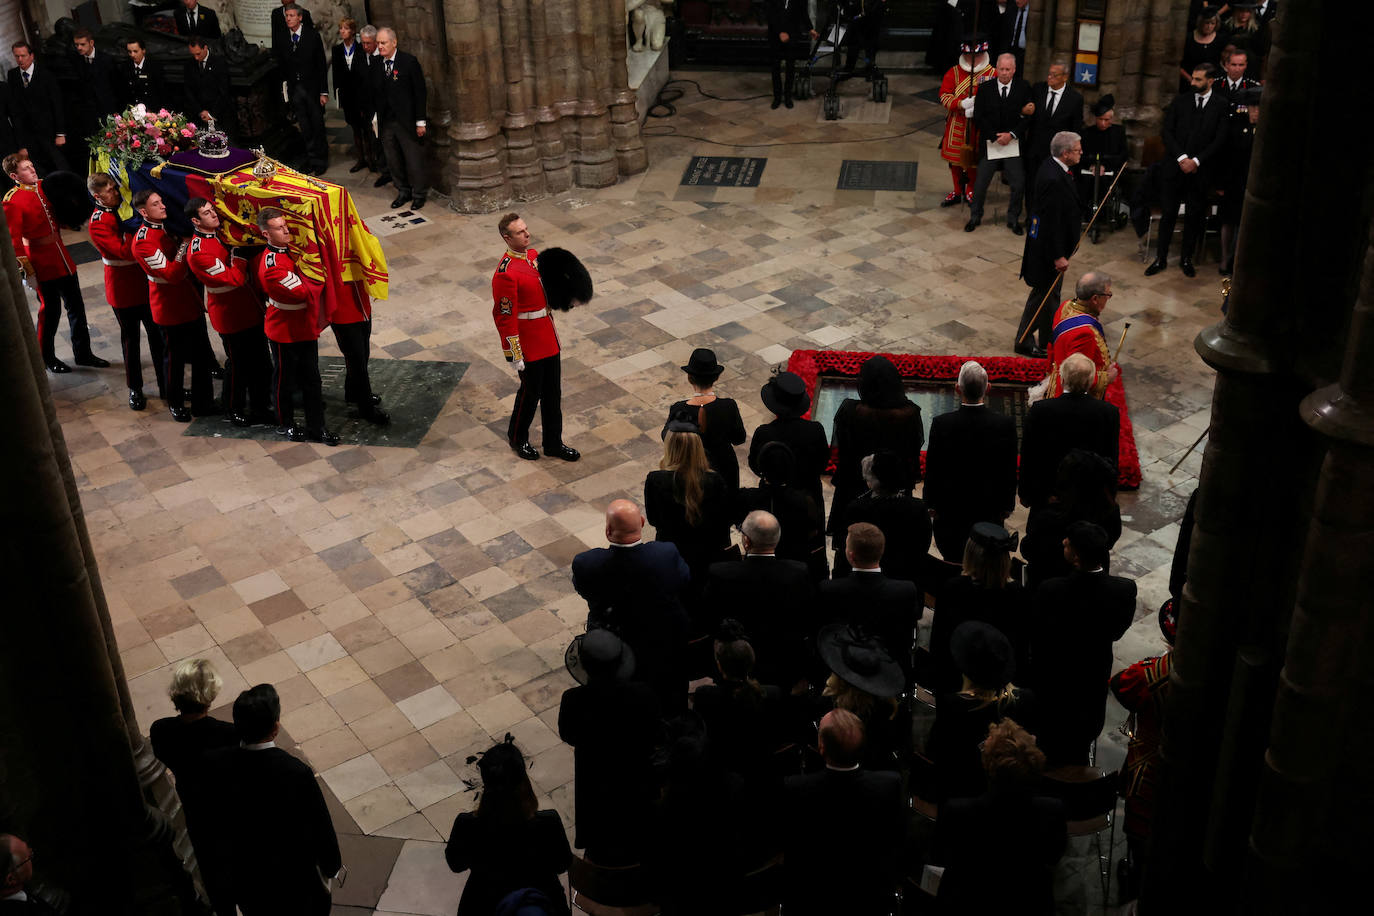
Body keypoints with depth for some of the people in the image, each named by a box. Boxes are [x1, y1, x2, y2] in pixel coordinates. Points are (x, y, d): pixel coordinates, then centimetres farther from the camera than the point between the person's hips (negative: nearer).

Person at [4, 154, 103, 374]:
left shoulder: (44, 187, 5)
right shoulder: (12, 201, -15)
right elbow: (13, 239, -17)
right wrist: (28, 271, -18)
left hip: (62, 257, 7)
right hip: (42, 263, -7)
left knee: (76, 306, 13)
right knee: (50, 310, 4)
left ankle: (83, 353, 26)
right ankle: (47, 358, 21)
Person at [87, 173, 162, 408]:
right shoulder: (98, 223, -15)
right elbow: (124, 251, -25)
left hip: (147, 282, 5)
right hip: (124, 289, -5)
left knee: (157, 334, 10)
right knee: (130, 338, 8)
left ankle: (165, 385, 21)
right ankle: (135, 389, 22)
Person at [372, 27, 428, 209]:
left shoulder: (409, 61, -7)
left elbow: (419, 92, -7)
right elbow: (375, 95, 12)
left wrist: (420, 121, -10)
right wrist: (375, 118, 5)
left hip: (407, 122, -4)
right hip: (386, 124, 5)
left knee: (414, 160, 2)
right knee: (394, 161, 11)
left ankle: (419, 194, 18)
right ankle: (403, 191, 26)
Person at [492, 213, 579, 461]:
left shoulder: (534, 255, 4)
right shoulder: (506, 273, -24)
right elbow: (505, 317, -21)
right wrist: (516, 355, -18)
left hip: (547, 337, 8)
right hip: (528, 343, -8)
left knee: (553, 392, 15)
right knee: (531, 392, 8)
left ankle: (554, 443, 28)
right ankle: (518, 438, 31)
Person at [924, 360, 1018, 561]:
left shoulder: (941, 424, -19)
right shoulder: (1006, 424, -14)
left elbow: (932, 469, -9)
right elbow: (1010, 471, -5)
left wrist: (931, 504, 4)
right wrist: (1006, 505, 8)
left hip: (950, 510, -1)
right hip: (989, 510, 1)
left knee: (953, 562, 14)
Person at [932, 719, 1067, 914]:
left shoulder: (956, 812, -32)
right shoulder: (1052, 812, -28)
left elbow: (937, 857, -11)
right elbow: (1053, 857, -6)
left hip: (965, 906, -1)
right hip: (1031, 907, 1)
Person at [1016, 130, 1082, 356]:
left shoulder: (1054, 168, 2)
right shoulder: (1053, 180, -30)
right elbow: (1051, 222, -28)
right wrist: (1058, 256, -23)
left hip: (1053, 243, 11)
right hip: (1048, 246, -11)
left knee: (1050, 293, 21)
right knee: (1043, 294, 3)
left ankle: (1048, 340, 36)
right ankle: (1023, 341, 18)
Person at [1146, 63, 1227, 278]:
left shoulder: (1221, 105, 0)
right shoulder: (1180, 101, 4)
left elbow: (1220, 139, -3)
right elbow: (1167, 131, 1)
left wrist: (1196, 160, -11)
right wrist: (1181, 157, -10)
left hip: (1200, 170, -1)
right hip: (1175, 167, 1)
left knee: (1194, 216, 5)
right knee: (1169, 213, 3)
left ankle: (1186, 259, 18)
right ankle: (1161, 258, 11)